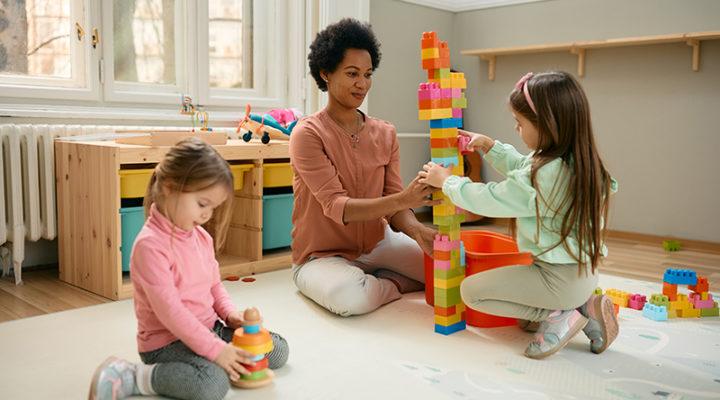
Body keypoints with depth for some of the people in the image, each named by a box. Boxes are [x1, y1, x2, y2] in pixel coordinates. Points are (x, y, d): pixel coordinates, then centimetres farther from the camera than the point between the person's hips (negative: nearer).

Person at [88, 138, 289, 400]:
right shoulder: (150, 244, -22)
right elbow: (170, 311, -25)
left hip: (208, 327, 9)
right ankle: (130, 378, -14)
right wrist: (215, 349, -25)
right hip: (166, 341, -9)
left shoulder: (202, 237, 6)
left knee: (278, 350, 6)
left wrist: (229, 312, -3)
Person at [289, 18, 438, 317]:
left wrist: (416, 229, -29)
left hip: (375, 243, 5)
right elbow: (337, 207, -25)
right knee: (350, 295, -37)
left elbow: (393, 206, -5)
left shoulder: (385, 134, 1)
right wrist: (403, 199, -39)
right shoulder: (307, 134, -15)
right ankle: (396, 284, -5)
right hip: (320, 256, -5)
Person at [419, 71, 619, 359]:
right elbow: (522, 169, 20)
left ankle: (560, 316, -3)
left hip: (561, 278, -9)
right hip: (583, 271, 9)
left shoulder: (543, 176, -27)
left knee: (471, 290, -1)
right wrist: (490, 147, 17)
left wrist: (446, 181, -1)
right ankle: (583, 307, 12)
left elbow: (487, 199, -16)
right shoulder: (579, 161, 2)